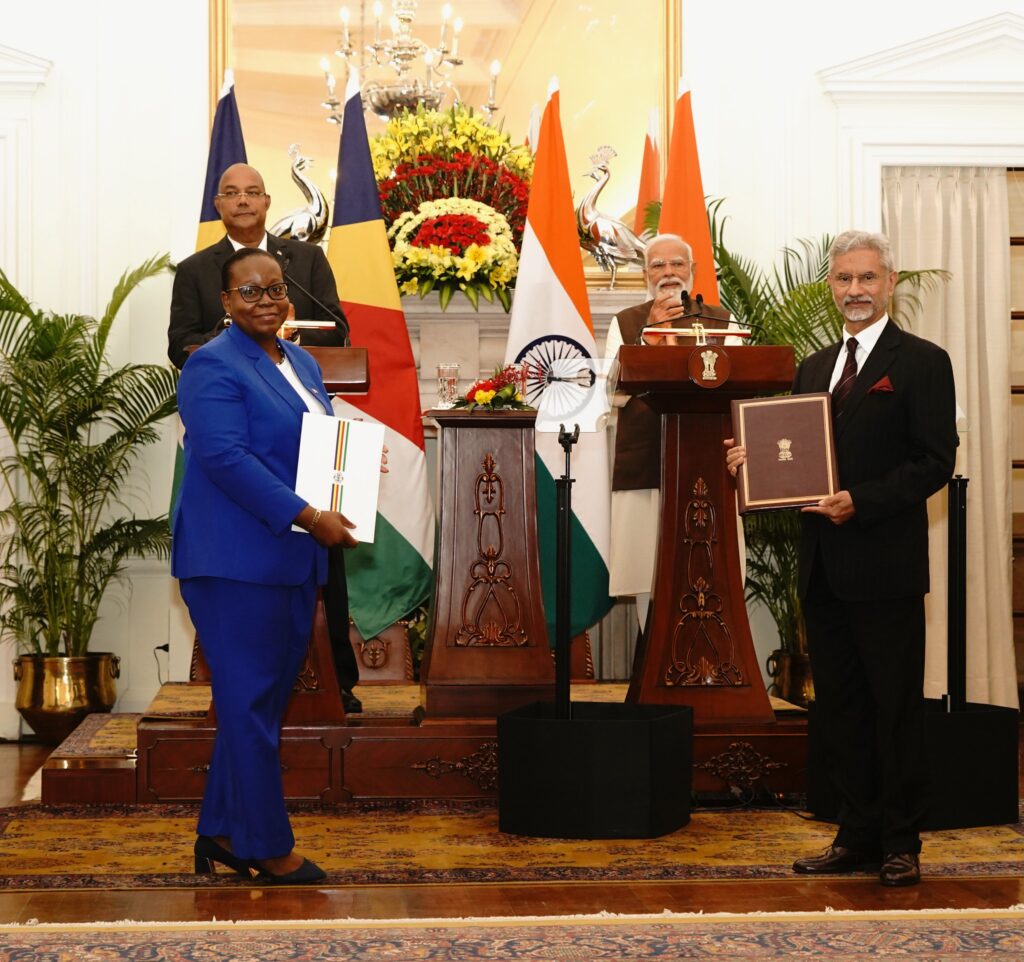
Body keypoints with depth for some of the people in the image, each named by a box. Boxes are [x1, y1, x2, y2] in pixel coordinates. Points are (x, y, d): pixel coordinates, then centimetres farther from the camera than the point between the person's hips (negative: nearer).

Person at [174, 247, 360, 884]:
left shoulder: (303, 363, 17)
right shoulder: (214, 367, -10)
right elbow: (226, 457, -20)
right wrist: (308, 518, -23)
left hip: (294, 558, 9)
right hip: (238, 561, -9)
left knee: (268, 699, 13)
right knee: (251, 704, -2)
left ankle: (223, 832, 23)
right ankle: (269, 849, 5)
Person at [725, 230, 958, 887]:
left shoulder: (922, 362, -5)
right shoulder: (815, 368, 17)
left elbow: (936, 462, -12)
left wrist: (861, 501, -21)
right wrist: (753, 461, -1)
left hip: (885, 563, -7)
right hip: (824, 564, 7)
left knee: (896, 706, 2)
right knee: (840, 705, 11)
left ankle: (902, 843, 11)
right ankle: (857, 835, 21)